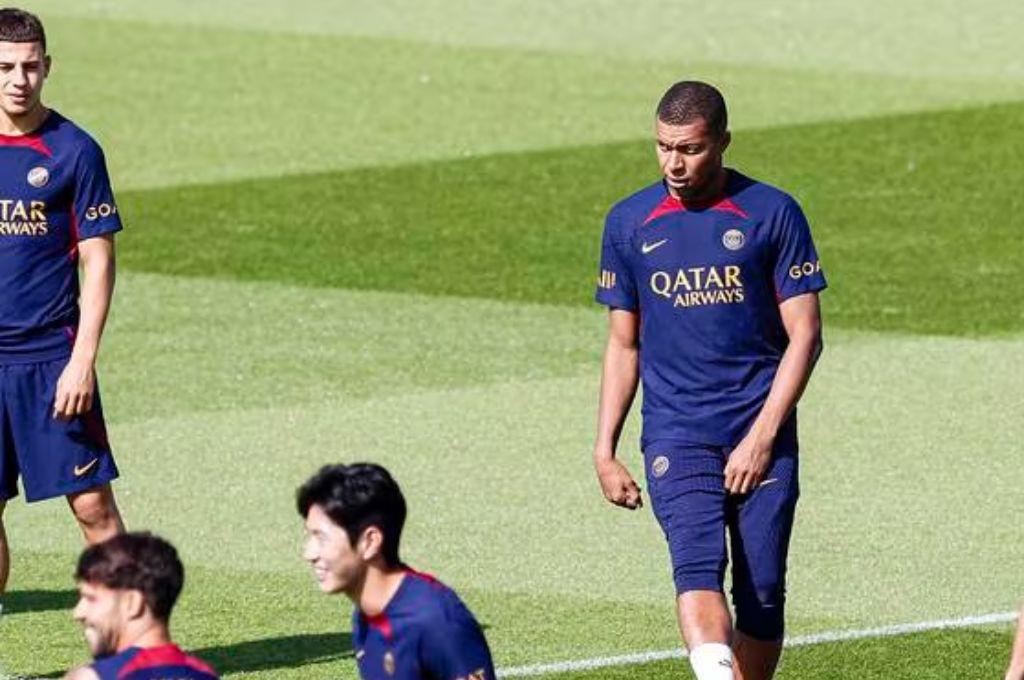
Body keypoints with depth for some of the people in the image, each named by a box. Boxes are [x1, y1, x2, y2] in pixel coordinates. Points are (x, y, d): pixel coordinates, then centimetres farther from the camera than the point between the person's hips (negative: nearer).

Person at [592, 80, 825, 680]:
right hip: (676, 438, 0)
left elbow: (805, 335, 0)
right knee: (699, 565, -22)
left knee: (762, 595, -1)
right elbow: (623, 345, 16)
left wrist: (762, 438, -9)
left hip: (762, 436, 0)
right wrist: (604, 450, 10)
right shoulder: (630, 222, 9)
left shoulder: (773, 214, 1)